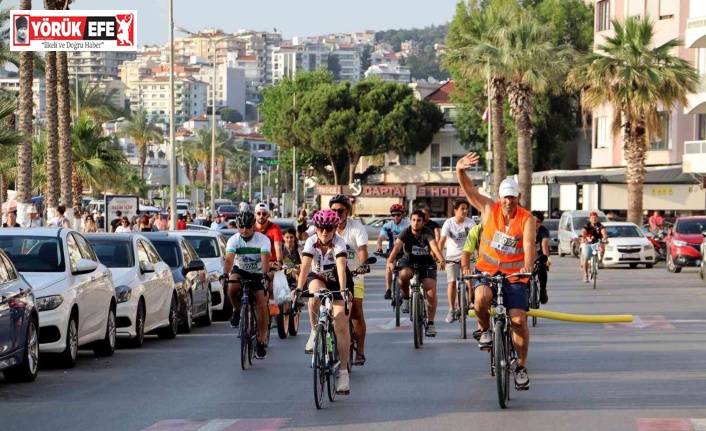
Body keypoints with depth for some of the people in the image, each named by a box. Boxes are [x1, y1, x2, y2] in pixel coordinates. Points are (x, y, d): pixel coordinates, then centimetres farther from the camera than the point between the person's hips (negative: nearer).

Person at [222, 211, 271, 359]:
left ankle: (261, 342, -6)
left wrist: (265, 275, -51)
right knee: (231, 287, -34)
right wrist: (225, 275, -48)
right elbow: (229, 259, -30)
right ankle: (237, 310, -3)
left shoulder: (263, 240, -20)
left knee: (262, 304, -14)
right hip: (240, 271, 1)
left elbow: (265, 259, -34)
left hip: (258, 274, -1)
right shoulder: (233, 240, -17)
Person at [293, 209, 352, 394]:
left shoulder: (339, 242, -24)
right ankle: (315, 332, -16)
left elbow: (341, 268, -38)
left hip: (338, 282, -1)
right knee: (315, 293, -37)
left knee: (341, 326, -12)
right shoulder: (311, 242, -20)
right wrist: (299, 288, -47)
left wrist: (343, 290, -52)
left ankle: (343, 372, -9)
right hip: (318, 278, 1)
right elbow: (305, 266, -32)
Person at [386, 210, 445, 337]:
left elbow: (434, 246, -34)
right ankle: (406, 297, -5)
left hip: (426, 264, 0)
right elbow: (397, 246, -29)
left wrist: (441, 260, -52)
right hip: (409, 261, 0)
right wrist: (390, 261, -47)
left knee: (431, 290, -17)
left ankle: (431, 323, -6)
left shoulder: (427, 233, -16)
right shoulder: (406, 232, -15)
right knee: (404, 275, -35)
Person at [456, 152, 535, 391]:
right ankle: (484, 330, 0)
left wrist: (528, 265, -43)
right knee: (481, 297, -33)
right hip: (486, 271, 0)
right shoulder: (489, 209, -4)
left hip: (514, 275, 0)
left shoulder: (526, 219, -8)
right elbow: (469, 189, -11)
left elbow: (529, 244, -23)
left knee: (519, 319, -10)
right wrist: (460, 171, -31)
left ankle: (521, 367, 8)